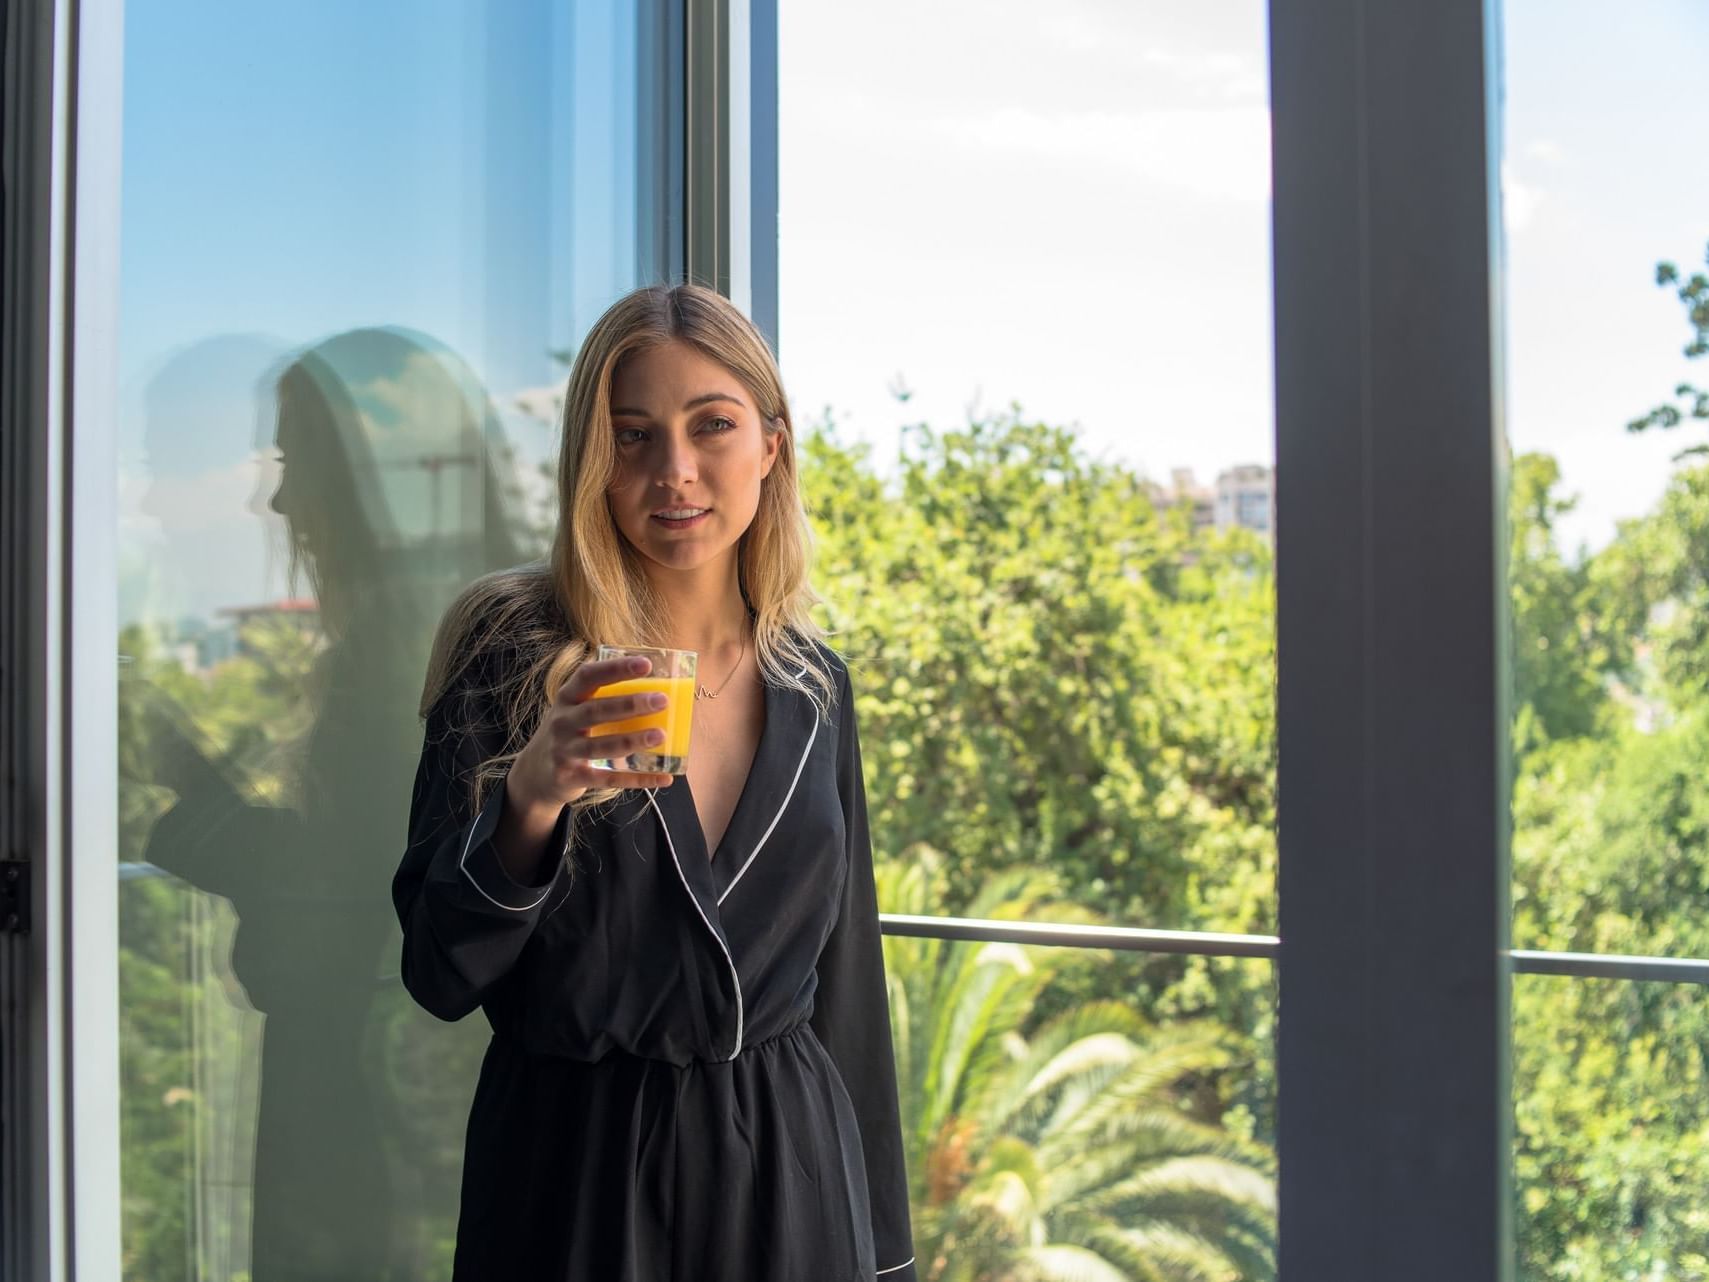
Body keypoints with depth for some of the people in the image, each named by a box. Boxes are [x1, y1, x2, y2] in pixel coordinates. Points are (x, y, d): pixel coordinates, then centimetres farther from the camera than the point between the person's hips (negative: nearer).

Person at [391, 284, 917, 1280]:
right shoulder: (512, 654, -10)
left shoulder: (816, 685, 3)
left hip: (788, 1165, 4)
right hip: (574, 1170, -3)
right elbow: (442, 975, -12)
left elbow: (846, 986, 9)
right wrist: (532, 795, -29)